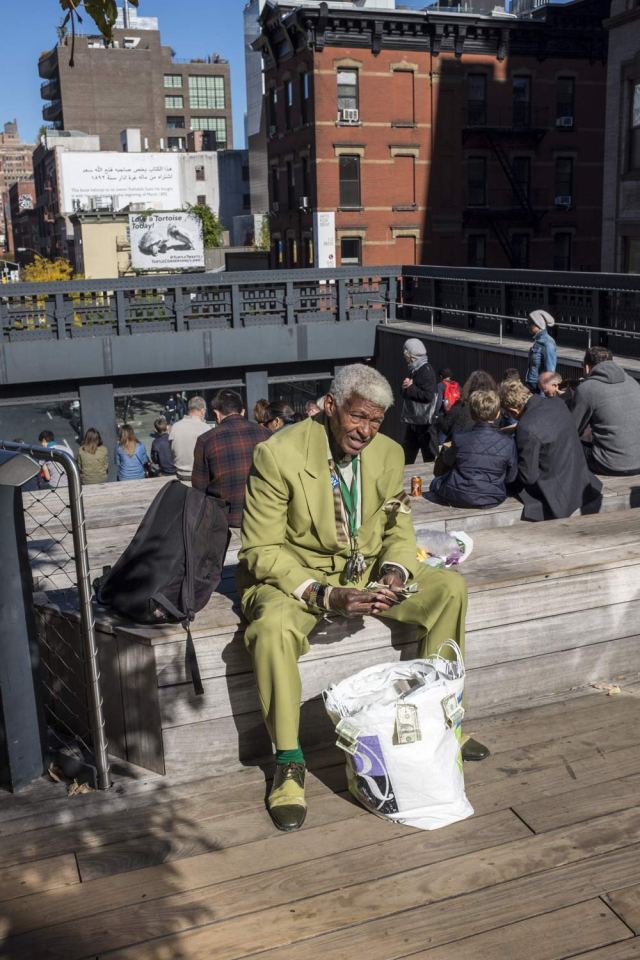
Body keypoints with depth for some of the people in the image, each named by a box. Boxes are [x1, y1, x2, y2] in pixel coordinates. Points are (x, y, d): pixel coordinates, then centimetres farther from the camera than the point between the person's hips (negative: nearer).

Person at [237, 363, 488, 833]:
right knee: (273, 628, -37)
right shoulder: (279, 454, -20)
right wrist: (325, 596, -31)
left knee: (450, 588, -9)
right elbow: (261, 550, -19)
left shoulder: (389, 453, -3)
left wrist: (393, 574, -15)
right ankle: (289, 762, -15)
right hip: (294, 575, -5)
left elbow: (399, 529, 9)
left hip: (366, 569, 5)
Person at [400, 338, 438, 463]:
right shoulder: (414, 370, 14)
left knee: (430, 455, 0)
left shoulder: (426, 370, -15)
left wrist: (410, 387, -16)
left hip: (425, 422, -9)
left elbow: (428, 396, -24)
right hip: (412, 421, 9)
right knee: (407, 455, 16)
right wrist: (406, 386, -3)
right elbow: (407, 394, 19)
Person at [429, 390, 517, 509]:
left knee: (436, 483, 26)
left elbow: (447, 461, 5)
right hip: (494, 500, 3)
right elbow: (511, 477, -3)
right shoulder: (508, 442, -14)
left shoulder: (460, 439, -16)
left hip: (459, 499, -3)